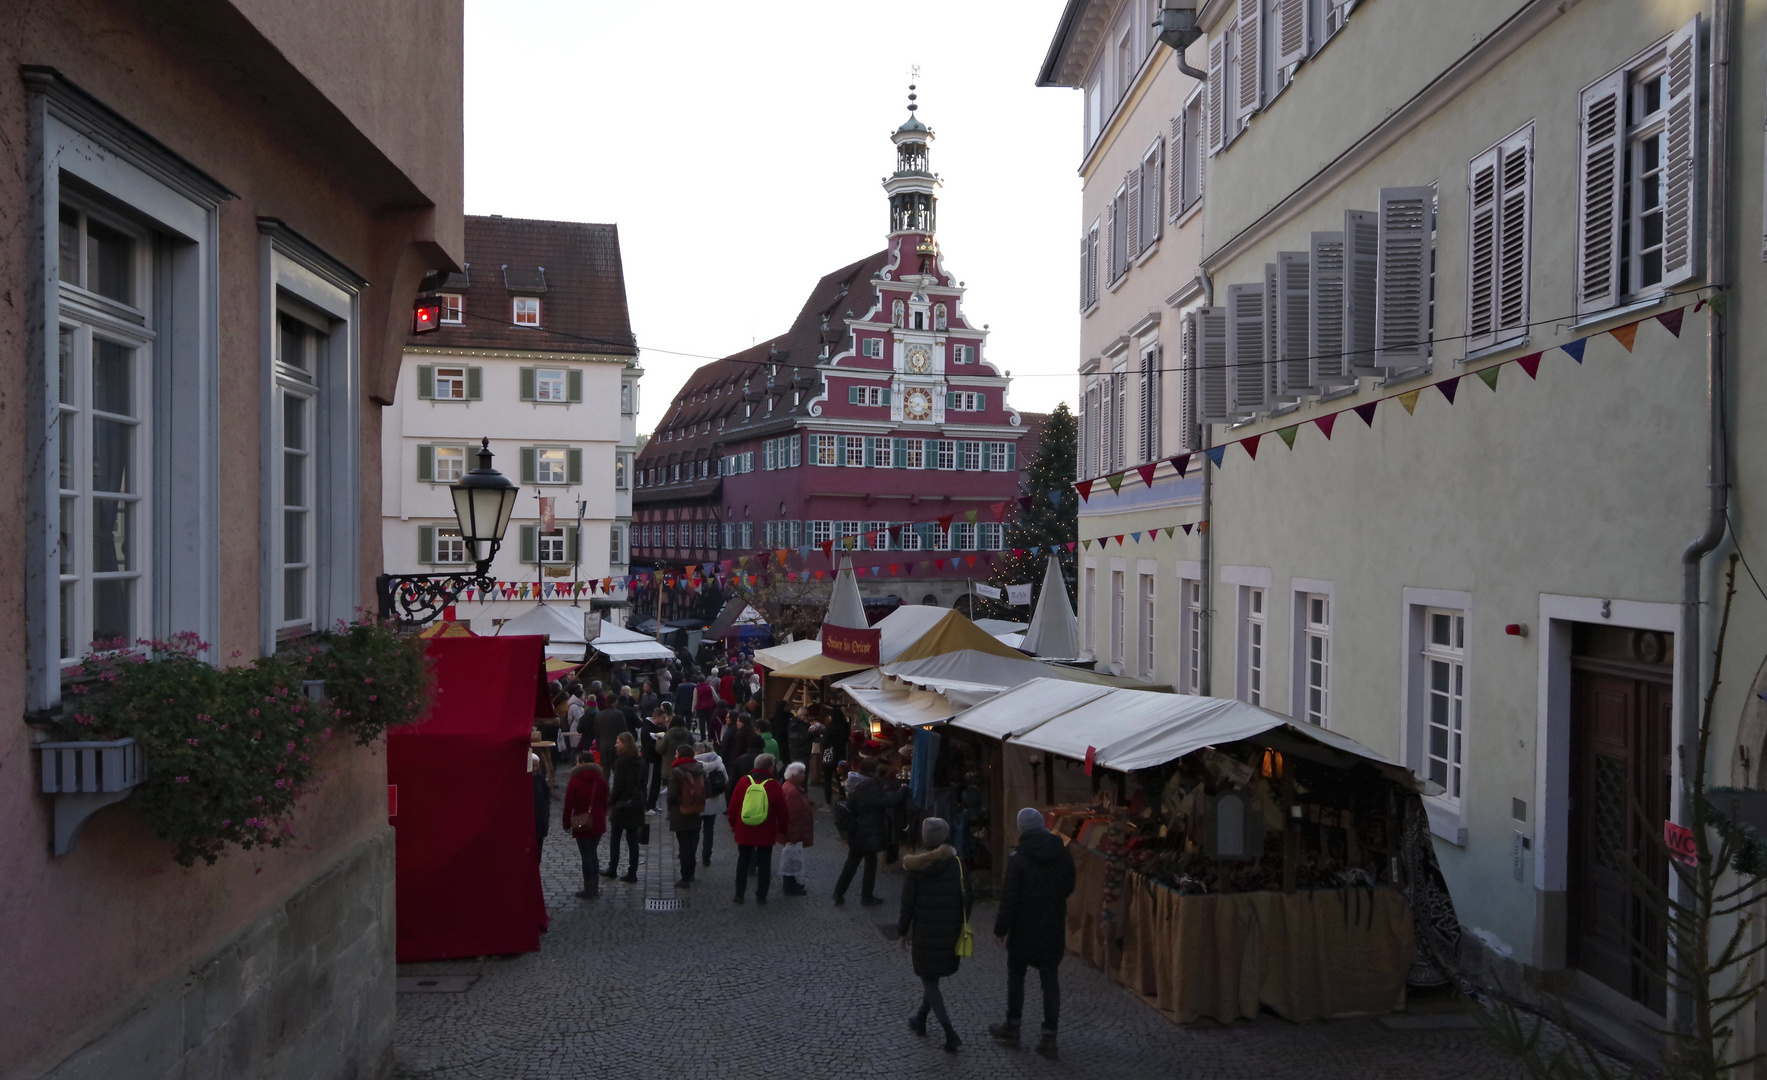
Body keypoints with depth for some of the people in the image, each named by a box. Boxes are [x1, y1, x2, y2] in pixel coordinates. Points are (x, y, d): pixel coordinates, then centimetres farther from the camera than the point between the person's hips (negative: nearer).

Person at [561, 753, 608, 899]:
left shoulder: (575, 781, -13)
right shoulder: (600, 780, 0)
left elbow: (569, 805, -10)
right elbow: (605, 802, 6)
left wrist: (566, 823, 1)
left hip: (582, 824, -5)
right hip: (598, 822, 5)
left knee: (586, 856, 3)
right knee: (593, 853, 17)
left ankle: (588, 890, 9)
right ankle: (595, 887, 23)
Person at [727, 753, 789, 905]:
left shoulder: (744, 781, -4)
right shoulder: (774, 785, -11)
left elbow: (733, 806, 2)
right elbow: (782, 811, -6)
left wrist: (733, 824, 17)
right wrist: (782, 828, 11)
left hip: (744, 831, 2)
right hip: (766, 833, -2)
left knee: (743, 861, 15)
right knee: (764, 864, 10)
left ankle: (739, 895, 19)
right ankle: (761, 896, 12)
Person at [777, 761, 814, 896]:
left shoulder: (792, 787, 10)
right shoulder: (792, 791, -26)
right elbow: (792, 815, -28)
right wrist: (794, 835, -25)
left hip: (793, 831, 11)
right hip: (793, 832, -11)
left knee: (790, 857, 19)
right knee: (793, 857, -1)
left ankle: (790, 885, 29)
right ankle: (791, 887, 9)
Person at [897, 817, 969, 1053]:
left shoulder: (915, 866, -11)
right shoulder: (956, 864, -6)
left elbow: (908, 902, -9)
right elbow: (965, 899, -2)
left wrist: (902, 931, 3)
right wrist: (961, 926, 12)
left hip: (925, 932, -3)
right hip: (950, 932, 3)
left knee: (929, 982, 6)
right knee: (933, 978, 23)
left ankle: (950, 1032, -5)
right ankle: (920, 1020, 36)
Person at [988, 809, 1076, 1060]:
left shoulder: (1018, 858, -16)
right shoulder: (1063, 854, -2)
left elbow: (1009, 898, -16)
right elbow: (1068, 889, 10)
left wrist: (1000, 929, -7)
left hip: (1024, 928, -3)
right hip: (1054, 929, 3)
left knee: (1016, 975, 15)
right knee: (1050, 979, 9)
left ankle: (1012, 1028, 27)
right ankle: (1049, 1037, 7)